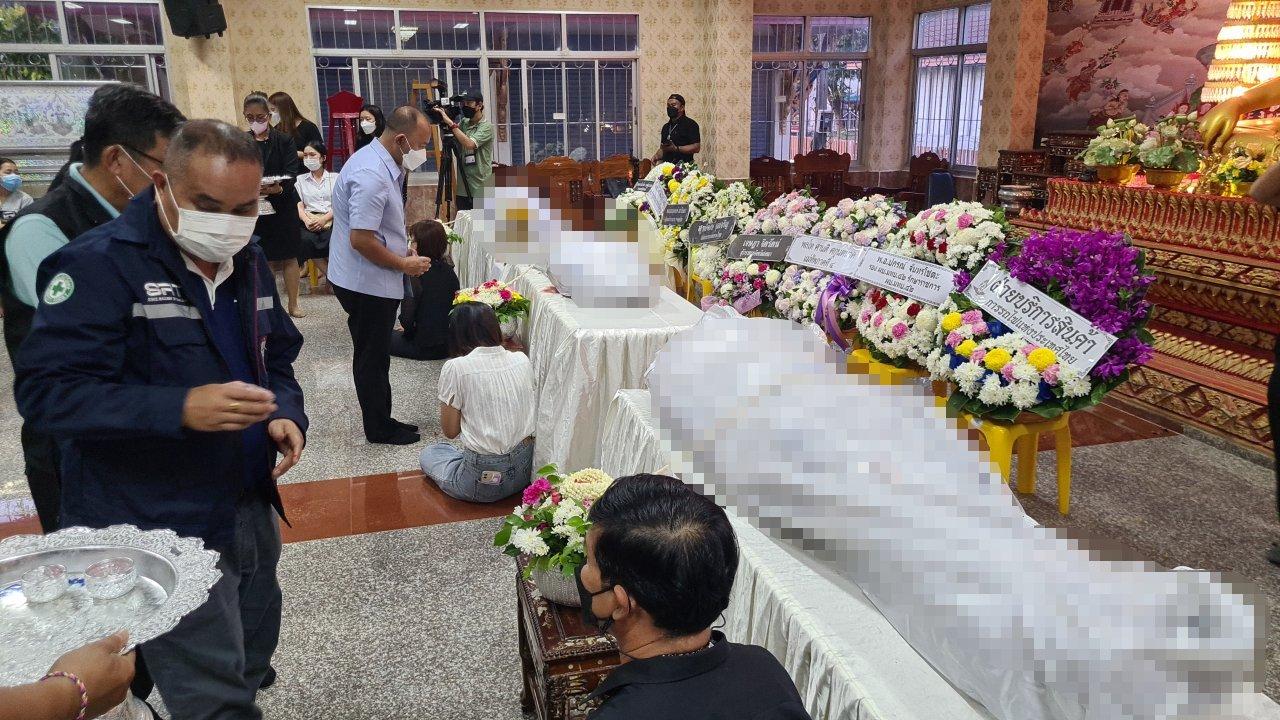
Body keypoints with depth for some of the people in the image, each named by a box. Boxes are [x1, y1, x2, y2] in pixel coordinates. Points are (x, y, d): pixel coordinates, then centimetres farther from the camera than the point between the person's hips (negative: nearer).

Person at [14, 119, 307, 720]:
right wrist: (180, 409, -33)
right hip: (159, 534, -7)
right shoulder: (100, 264, -16)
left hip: (250, 512, 7)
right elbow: (45, 392, -21)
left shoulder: (248, 262, 6)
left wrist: (285, 413, -4)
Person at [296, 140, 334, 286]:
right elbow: (299, 205, 9)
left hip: (331, 219, -1)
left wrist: (324, 219, -14)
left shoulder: (335, 178, 15)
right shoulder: (300, 179, 20)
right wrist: (306, 220, -14)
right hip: (309, 220, 1)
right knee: (306, 241, -34)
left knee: (330, 240, -36)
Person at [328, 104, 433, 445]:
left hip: (370, 280, 10)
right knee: (372, 359, 4)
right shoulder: (372, 175, -24)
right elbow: (361, 239, -27)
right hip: (366, 284, -10)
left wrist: (404, 248, 10)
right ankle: (379, 429, 18)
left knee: (375, 356, 18)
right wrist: (404, 264, -16)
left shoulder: (381, 164, 8)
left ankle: (381, 420, 30)